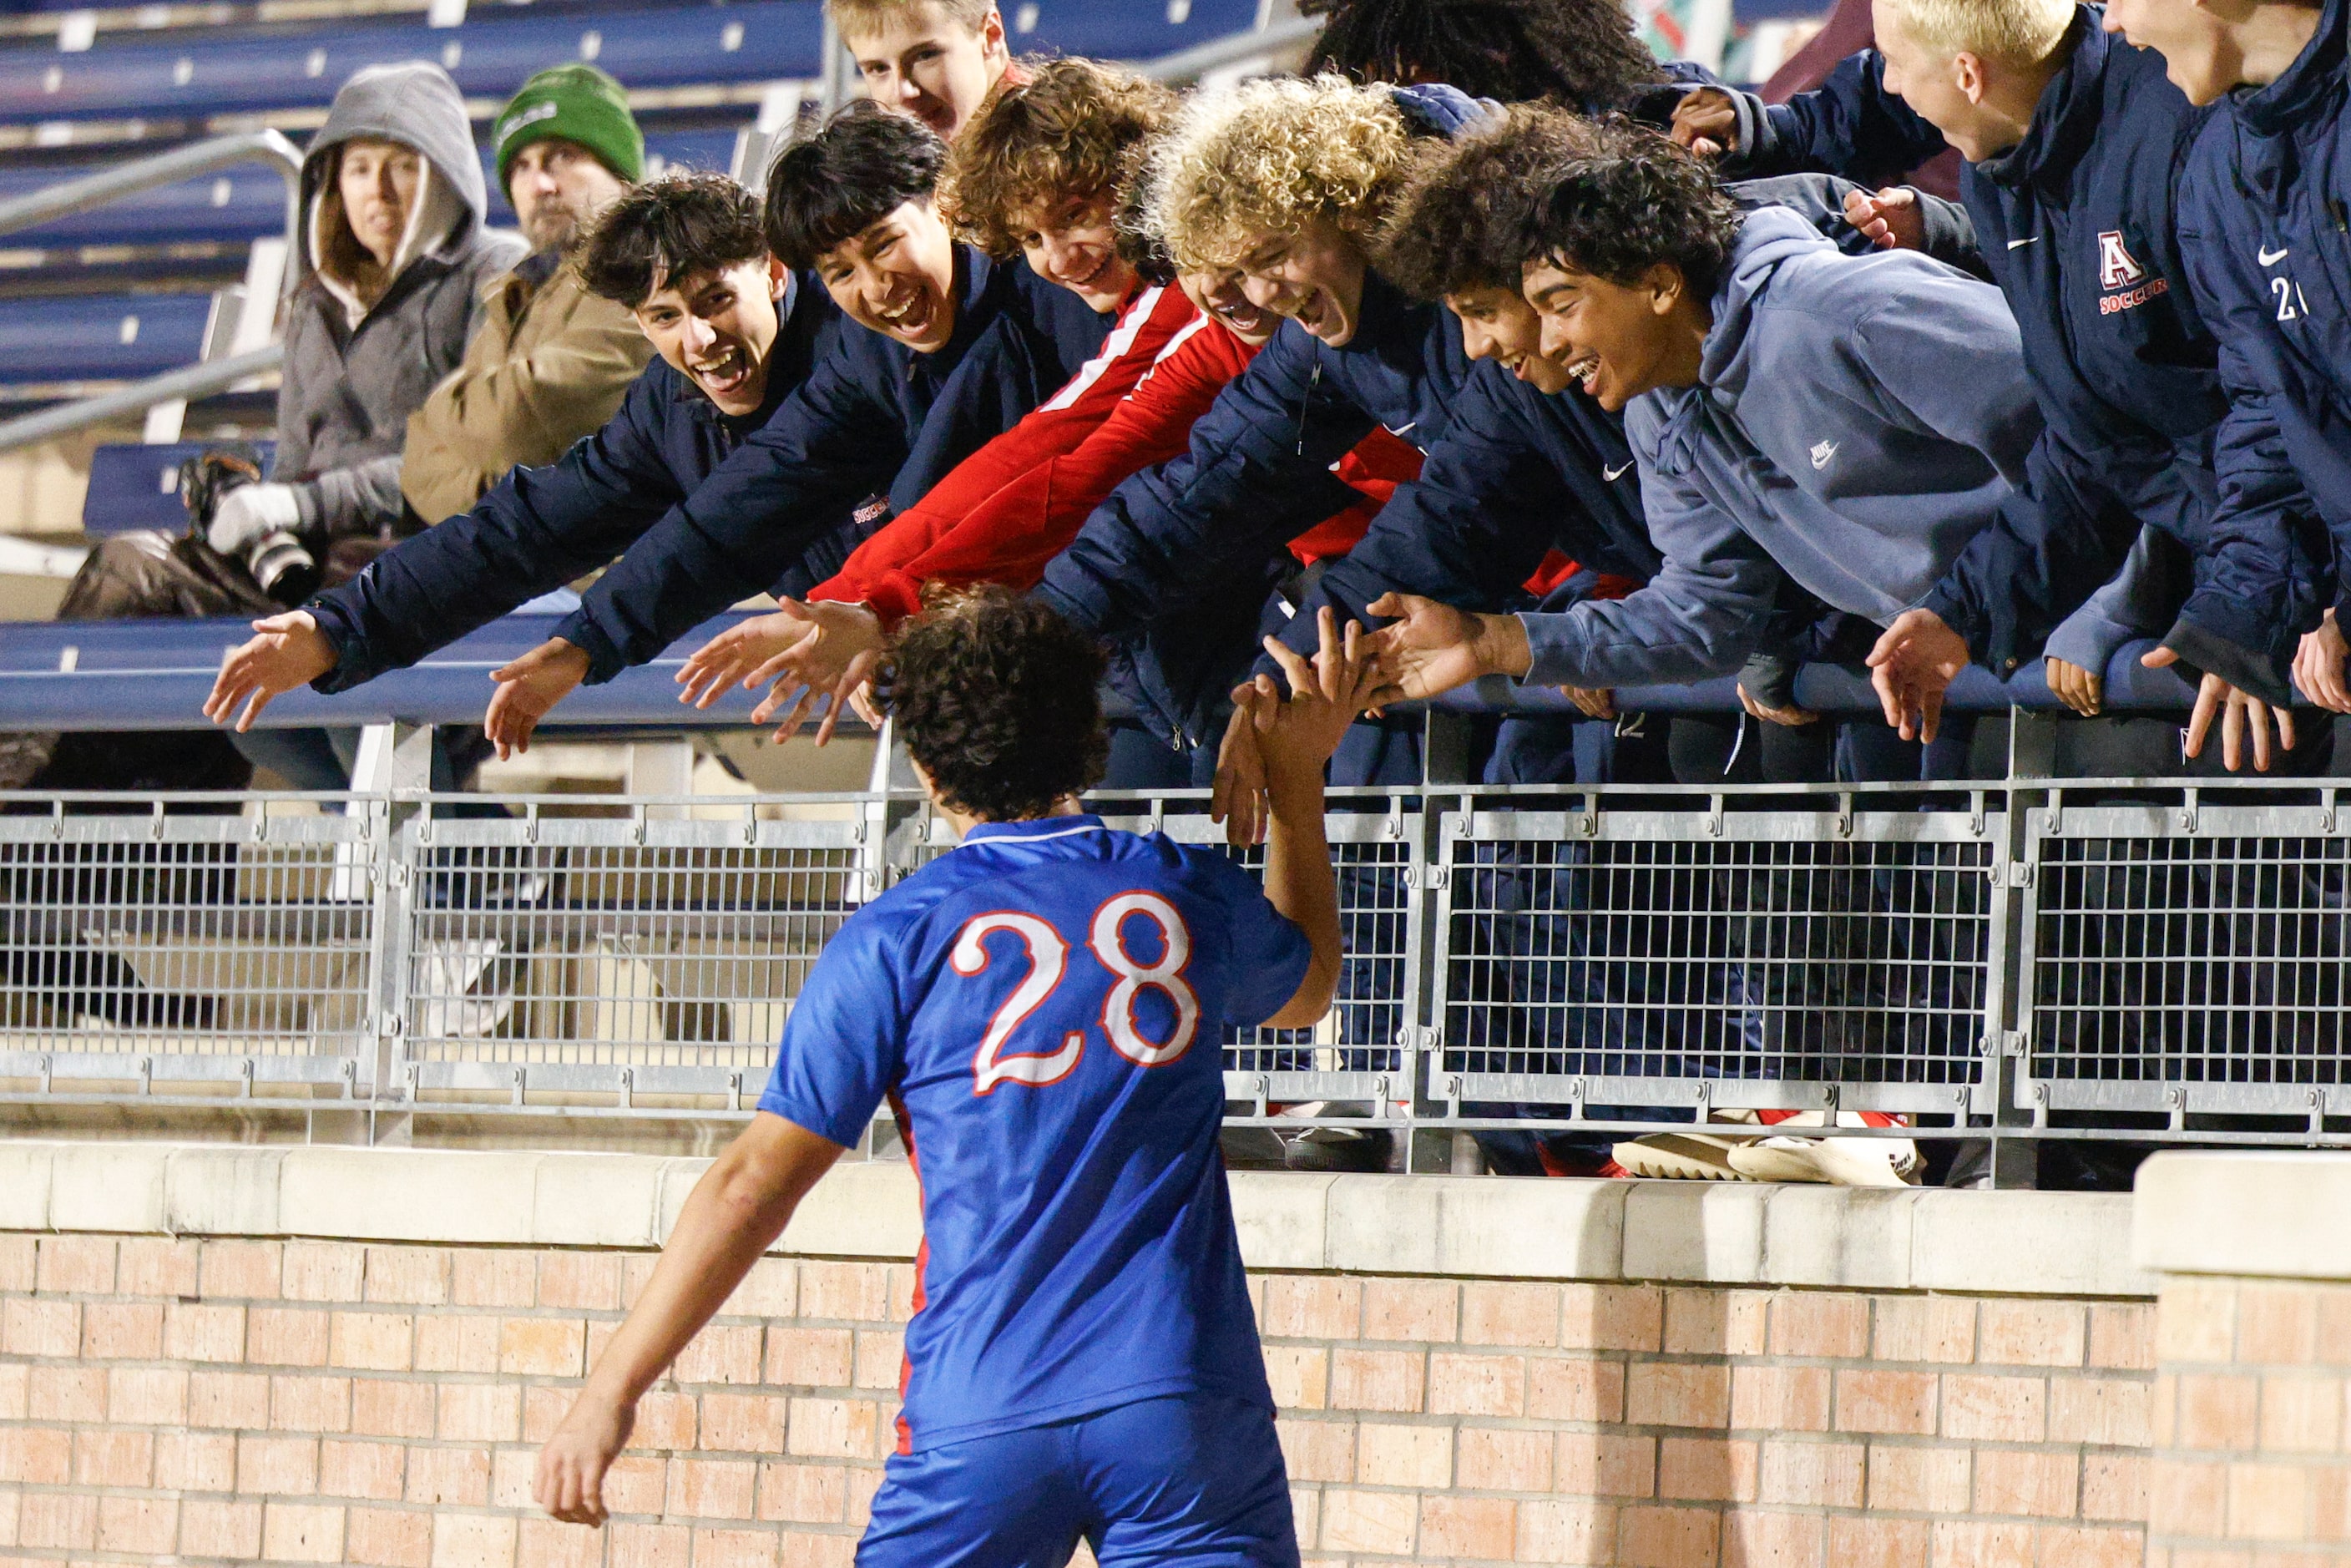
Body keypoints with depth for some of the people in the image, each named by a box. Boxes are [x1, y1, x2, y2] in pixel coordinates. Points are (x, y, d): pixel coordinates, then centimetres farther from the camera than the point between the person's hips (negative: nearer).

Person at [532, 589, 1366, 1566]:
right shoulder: (1190, 896, 8)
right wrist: (1299, 779, 44)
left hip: (982, 1420, -2)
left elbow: (752, 1187, -4)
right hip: (1187, 1402, 2)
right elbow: (1306, 986, 34)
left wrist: (610, 1393, 0)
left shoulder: (898, 940, -1)